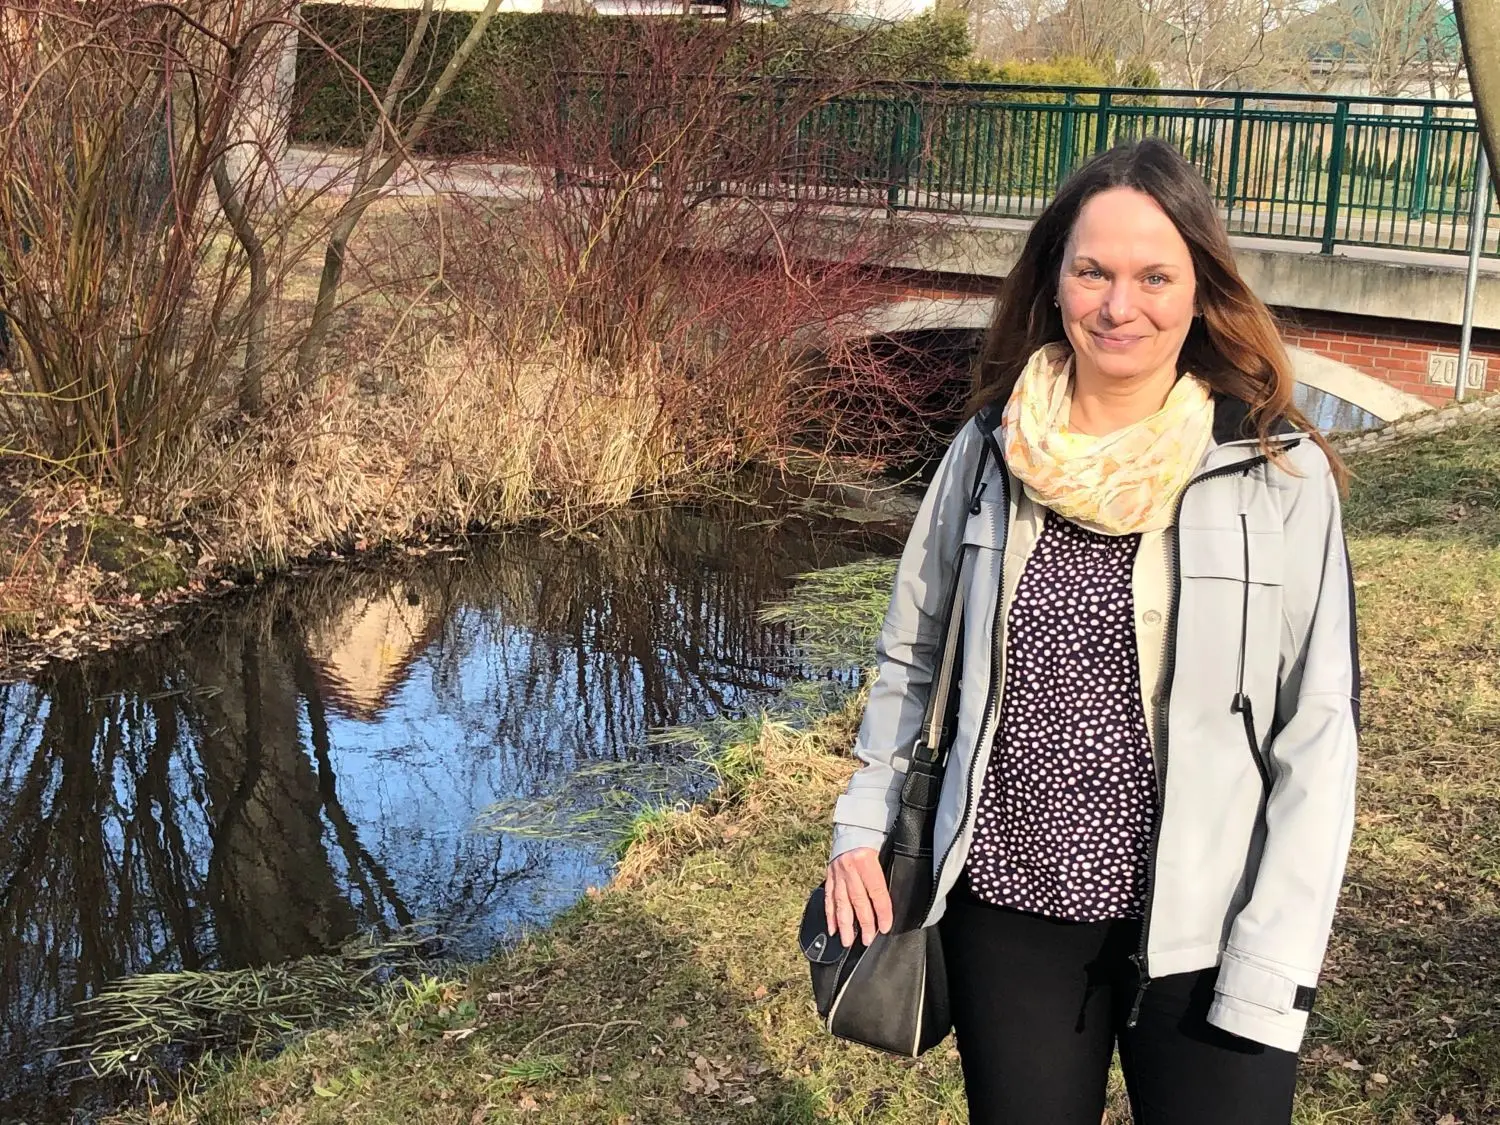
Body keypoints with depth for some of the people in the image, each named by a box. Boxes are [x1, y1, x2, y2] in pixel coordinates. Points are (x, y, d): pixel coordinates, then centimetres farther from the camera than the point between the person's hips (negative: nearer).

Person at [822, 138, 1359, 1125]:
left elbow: (1318, 731, -8)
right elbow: (911, 655, 12)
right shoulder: (990, 452, -1)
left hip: (1197, 932, -2)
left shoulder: (1277, 477, -10)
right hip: (1005, 909, 3)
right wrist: (863, 825, 6)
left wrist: (1270, 972, -11)